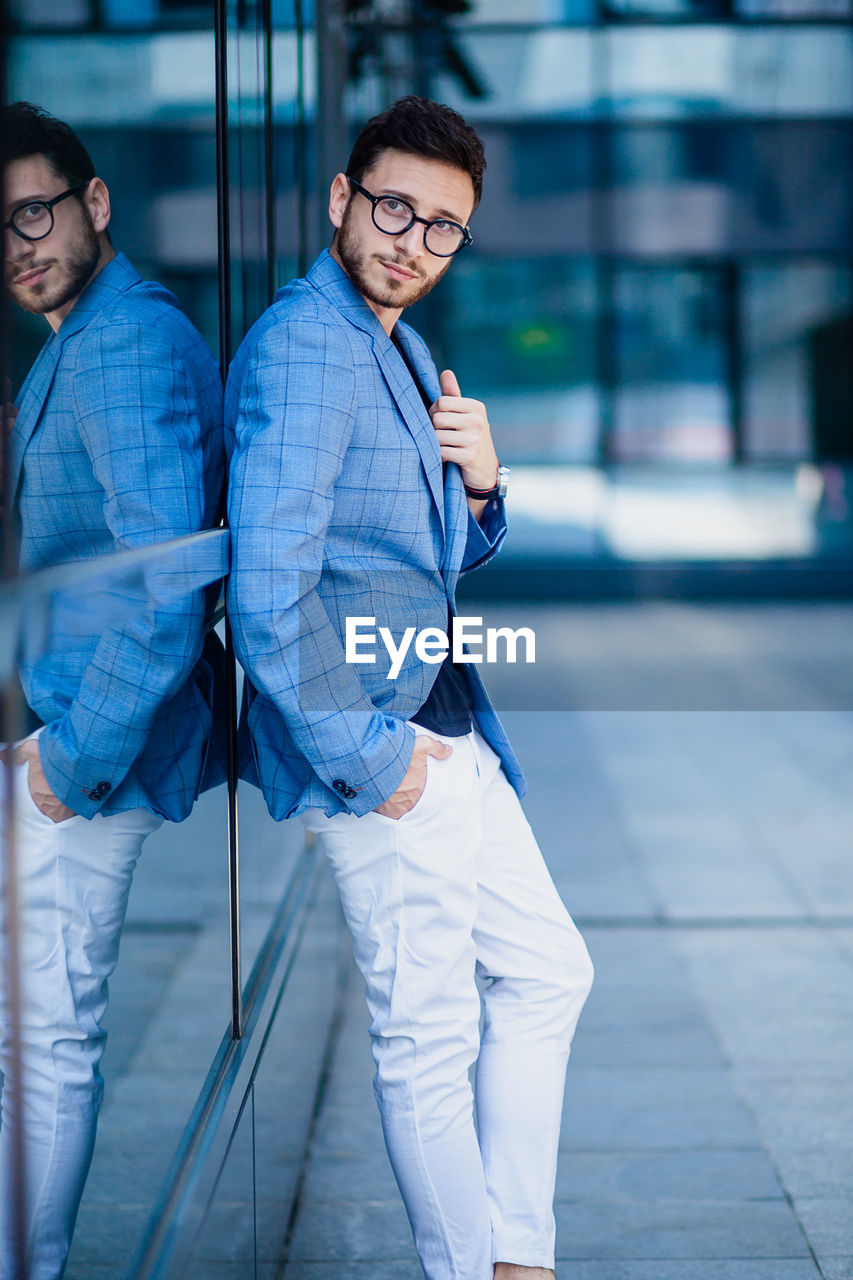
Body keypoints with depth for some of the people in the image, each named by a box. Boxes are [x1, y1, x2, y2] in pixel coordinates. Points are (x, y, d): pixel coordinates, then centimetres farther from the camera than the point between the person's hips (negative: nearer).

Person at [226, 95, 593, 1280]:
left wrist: (477, 484, -1)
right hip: (378, 747, -10)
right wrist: (364, 757, -20)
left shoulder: (406, 351, 14)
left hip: (449, 733, 10)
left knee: (547, 972, 16)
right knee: (431, 1037, 0)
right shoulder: (303, 344, -16)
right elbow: (267, 588, -23)